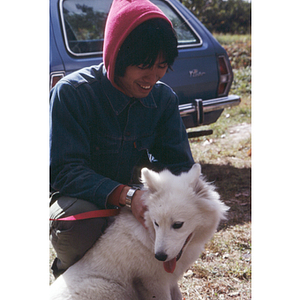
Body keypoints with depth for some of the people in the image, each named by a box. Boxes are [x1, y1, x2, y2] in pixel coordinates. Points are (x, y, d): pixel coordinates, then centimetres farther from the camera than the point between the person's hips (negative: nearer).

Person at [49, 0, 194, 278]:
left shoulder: (164, 98, -7)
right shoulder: (71, 93, -23)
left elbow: (179, 164, -5)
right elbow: (65, 171, -27)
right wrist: (128, 195, -44)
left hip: (129, 201, 5)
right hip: (76, 197, -4)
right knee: (81, 220, -37)